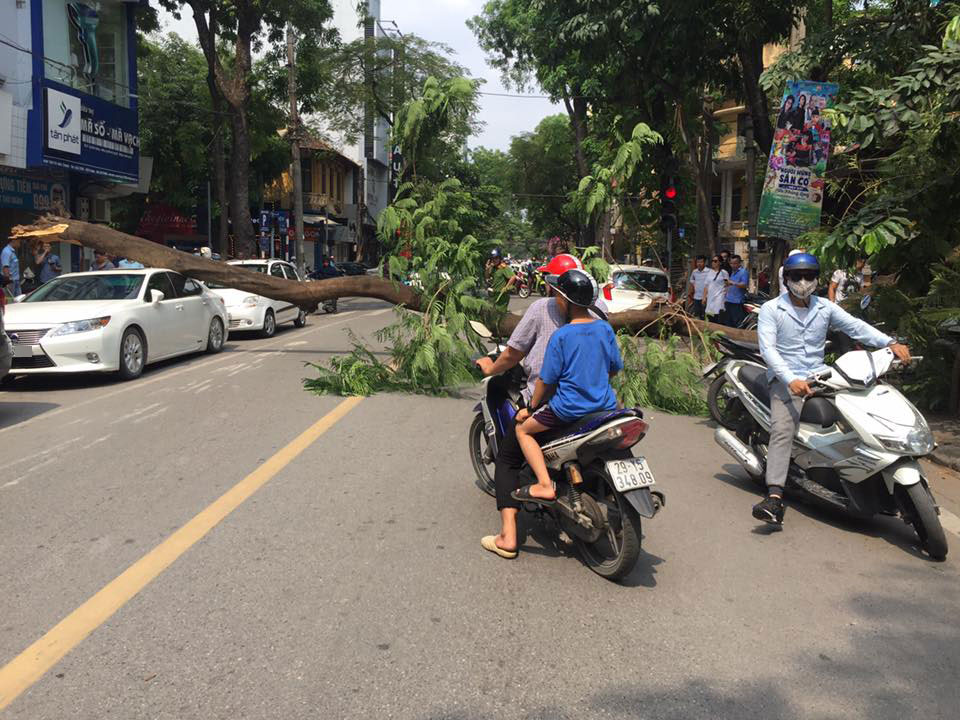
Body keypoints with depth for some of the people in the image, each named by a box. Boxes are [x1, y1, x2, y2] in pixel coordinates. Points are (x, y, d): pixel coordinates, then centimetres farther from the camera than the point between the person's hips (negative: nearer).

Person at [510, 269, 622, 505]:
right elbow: (615, 368, 10)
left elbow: (546, 379, -11)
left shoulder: (560, 336, -16)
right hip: (605, 404, 6)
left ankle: (545, 485, -4)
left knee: (523, 429, 10)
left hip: (569, 407, -6)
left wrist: (531, 408, 2)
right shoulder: (605, 328, 0)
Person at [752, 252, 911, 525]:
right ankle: (774, 498, -37)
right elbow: (768, 349, -11)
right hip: (785, 379, -5)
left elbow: (856, 326, 2)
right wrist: (791, 380, -25)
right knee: (783, 430, -25)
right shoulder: (771, 309, 0)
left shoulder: (825, 308, 13)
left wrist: (890, 343, -14)